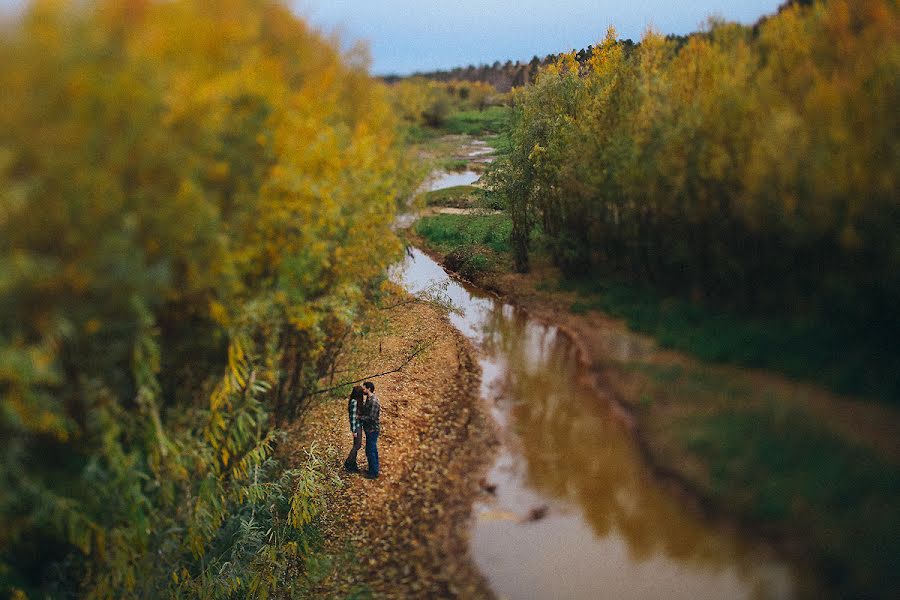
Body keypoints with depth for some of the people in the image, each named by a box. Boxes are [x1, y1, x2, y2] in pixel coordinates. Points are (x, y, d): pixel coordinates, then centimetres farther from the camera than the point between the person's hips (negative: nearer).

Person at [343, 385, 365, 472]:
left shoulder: (357, 401, 9)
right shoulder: (354, 402, -20)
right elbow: (353, 416, -20)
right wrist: (354, 430, -18)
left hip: (359, 425, 10)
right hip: (356, 426, -10)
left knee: (357, 445, 13)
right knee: (357, 445, -4)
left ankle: (353, 464, 20)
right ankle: (348, 463, 4)